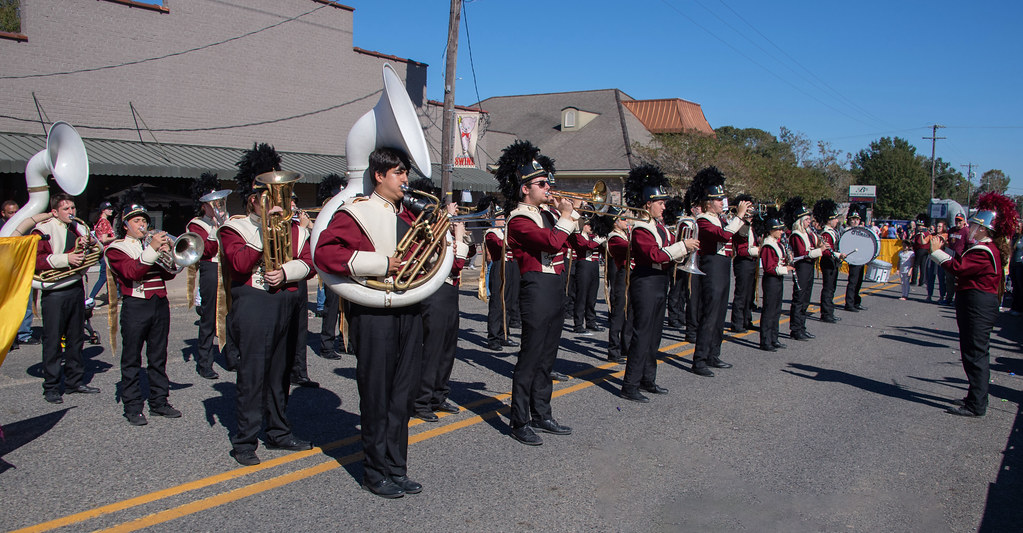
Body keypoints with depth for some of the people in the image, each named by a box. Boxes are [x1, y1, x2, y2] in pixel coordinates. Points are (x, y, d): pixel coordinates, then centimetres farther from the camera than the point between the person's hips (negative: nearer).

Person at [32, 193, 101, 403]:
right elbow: (36, 259, -15)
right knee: (52, 340, 0)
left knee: (76, 338, 13)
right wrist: (65, 258, -24)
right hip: (54, 293, -6)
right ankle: (51, 387, 8)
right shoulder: (43, 230, -5)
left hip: (76, 289, 6)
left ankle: (75, 381, 23)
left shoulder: (80, 228, 13)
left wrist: (86, 246, -6)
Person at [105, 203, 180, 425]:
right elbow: (132, 272, -16)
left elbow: (168, 274, 10)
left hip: (160, 304, 5)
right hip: (135, 306, -5)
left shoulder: (153, 243, 19)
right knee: (132, 360, 1)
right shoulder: (116, 249, 3)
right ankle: (133, 407, 7)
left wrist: (167, 253, -8)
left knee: (158, 357, 9)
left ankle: (159, 402, 17)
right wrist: (152, 249, -23)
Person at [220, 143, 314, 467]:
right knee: (252, 374, -5)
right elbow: (240, 263, -16)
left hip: (288, 303, 5)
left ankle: (279, 433, 24)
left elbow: (308, 263, 4)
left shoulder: (293, 229, 15)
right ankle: (244, 442, 3)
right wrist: (266, 230, -16)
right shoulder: (235, 228, 1)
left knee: (281, 371, 13)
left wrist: (286, 272, -15)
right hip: (253, 304, -5)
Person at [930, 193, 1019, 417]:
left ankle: (976, 406, -2)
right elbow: (965, 266, 15)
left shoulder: (983, 251, -18)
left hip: (977, 306, -11)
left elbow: (958, 267, -25)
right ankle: (976, 398, 28)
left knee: (975, 353, -7)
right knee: (977, 352, 17)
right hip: (980, 304, 11)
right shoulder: (990, 248, 16)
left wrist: (937, 251, -14)